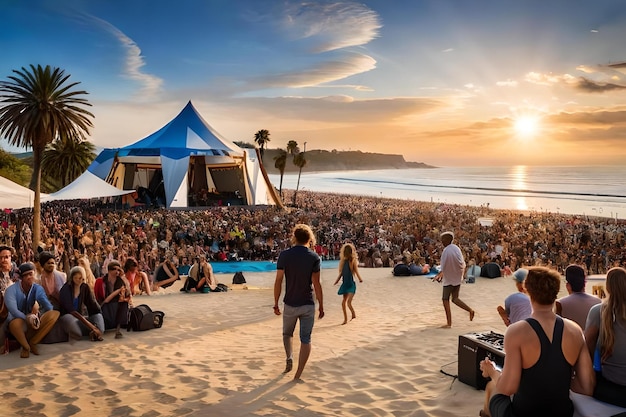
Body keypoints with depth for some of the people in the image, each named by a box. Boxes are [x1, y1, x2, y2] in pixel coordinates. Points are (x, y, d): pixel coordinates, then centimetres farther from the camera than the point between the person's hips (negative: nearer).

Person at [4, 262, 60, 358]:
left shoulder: (38, 288, 0)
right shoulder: (11, 290, -12)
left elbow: (48, 306, -7)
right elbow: (13, 310, -26)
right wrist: (28, 318, -38)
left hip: (34, 322, 4)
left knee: (55, 314, -23)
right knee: (15, 323, -42)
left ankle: (32, 343, -18)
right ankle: (26, 346, -11)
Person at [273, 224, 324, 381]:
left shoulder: (284, 255, -5)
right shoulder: (314, 257, -7)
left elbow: (278, 281, -5)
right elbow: (316, 284, -9)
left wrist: (276, 304, 4)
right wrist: (321, 306, 0)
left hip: (290, 304, 1)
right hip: (308, 304, -1)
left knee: (287, 333, 24)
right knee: (305, 339, 8)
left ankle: (289, 358, 4)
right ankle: (298, 375, 7)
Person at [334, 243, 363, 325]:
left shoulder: (353, 261, -7)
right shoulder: (343, 261, 7)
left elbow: (356, 271, -15)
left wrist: (360, 278, -32)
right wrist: (337, 280, 14)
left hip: (351, 284, -6)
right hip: (345, 284, 6)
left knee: (348, 302, -16)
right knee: (343, 303, 9)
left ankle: (354, 315, 7)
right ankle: (345, 319, 23)